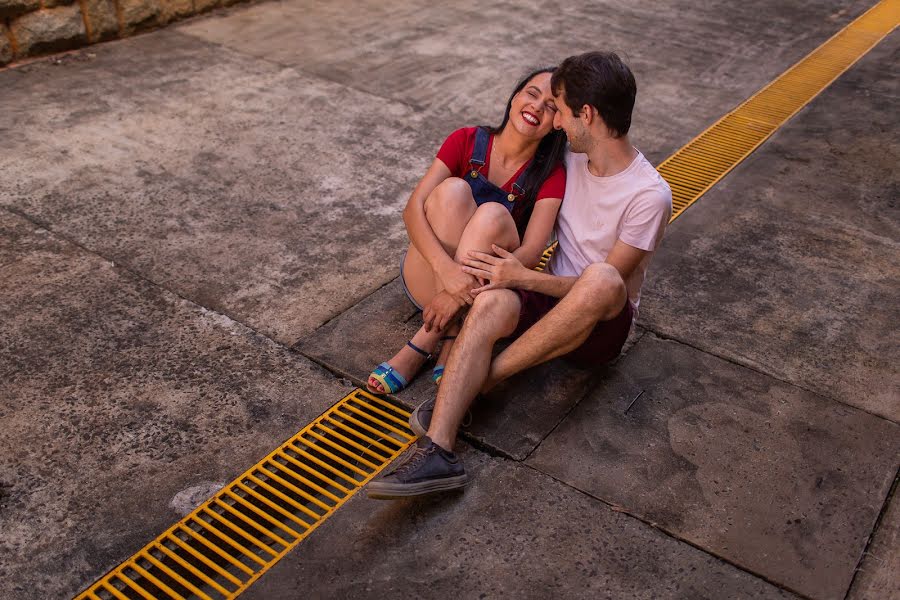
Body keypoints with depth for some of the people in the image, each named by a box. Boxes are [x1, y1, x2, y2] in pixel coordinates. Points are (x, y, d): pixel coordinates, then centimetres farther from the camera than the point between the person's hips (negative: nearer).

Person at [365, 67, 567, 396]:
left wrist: (462, 291, -34)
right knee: (452, 190, -25)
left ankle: (426, 342, -26)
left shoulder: (550, 175, -5)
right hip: (429, 278, 1)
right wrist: (447, 269, -34)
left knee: (493, 214, -29)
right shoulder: (467, 141, -3)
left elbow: (531, 251, -19)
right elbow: (413, 209, -15)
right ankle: (449, 338, -27)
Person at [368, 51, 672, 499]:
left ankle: (480, 381, -28)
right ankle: (437, 451, -41)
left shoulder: (649, 196, -15)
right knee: (490, 303, -30)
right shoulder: (569, 158, 5)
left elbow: (610, 279, -17)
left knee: (602, 280, -40)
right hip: (554, 300, 5)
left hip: (603, 325, -4)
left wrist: (523, 277, -24)